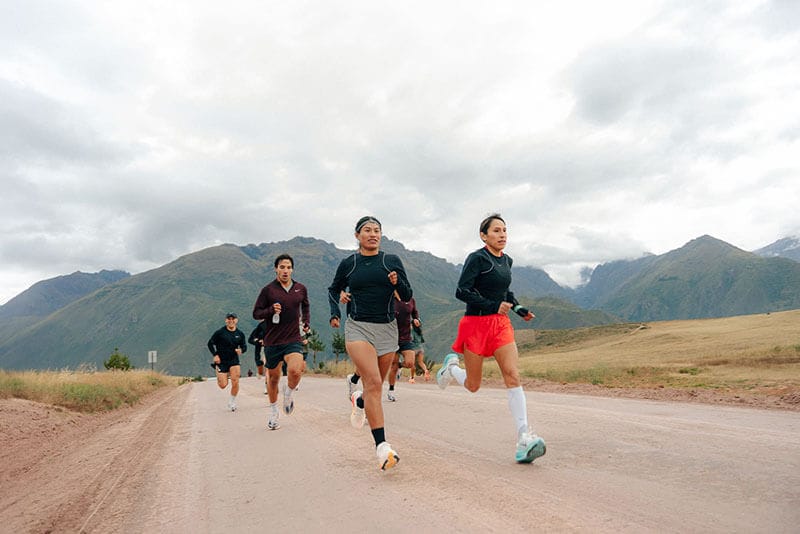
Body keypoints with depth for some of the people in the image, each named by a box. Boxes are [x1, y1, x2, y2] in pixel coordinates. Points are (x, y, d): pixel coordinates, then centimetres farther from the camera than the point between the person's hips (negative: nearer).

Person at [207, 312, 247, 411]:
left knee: (235, 382, -12)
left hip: (234, 360, 2)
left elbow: (244, 346, 10)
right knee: (223, 385, -3)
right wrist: (215, 355, -10)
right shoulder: (220, 332, -7)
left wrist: (241, 350, -13)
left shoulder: (240, 334, 3)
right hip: (221, 361, -2)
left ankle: (232, 402, 12)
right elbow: (210, 343, 0)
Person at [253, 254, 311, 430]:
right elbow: (256, 313, 0)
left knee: (295, 370, -25)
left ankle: (288, 394, 9)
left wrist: (307, 322, 12)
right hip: (272, 341, 0)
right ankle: (273, 412, 37)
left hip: (293, 340, 0)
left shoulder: (301, 289, 5)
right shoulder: (268, 290, -4)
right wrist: (271, 310, -17)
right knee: (273, 377, 13)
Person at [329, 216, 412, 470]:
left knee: (376, 385, 12)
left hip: (387, 328, 2)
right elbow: (333, 290, 21)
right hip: (358, 327, -2)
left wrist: (397, 283, -14)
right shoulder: (348, 263, 4)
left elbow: (407, 296, 6)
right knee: (373, 382, -18)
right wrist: (335, 312, 5)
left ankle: (359, 400, 49)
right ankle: (381, 445, -17)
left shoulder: (392, 261, 5)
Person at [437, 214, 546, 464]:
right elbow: (462, 292, -18)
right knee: (473, 386, 6)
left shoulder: (506, 261, 11)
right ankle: (451, 366, 40)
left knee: (513, 377, -12)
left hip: (500, 323, 5)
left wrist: (518, 308, 10)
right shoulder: (476, 258, -11)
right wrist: (493, 306, -24)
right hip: (476, 323, -5)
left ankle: (524, 439, -15)